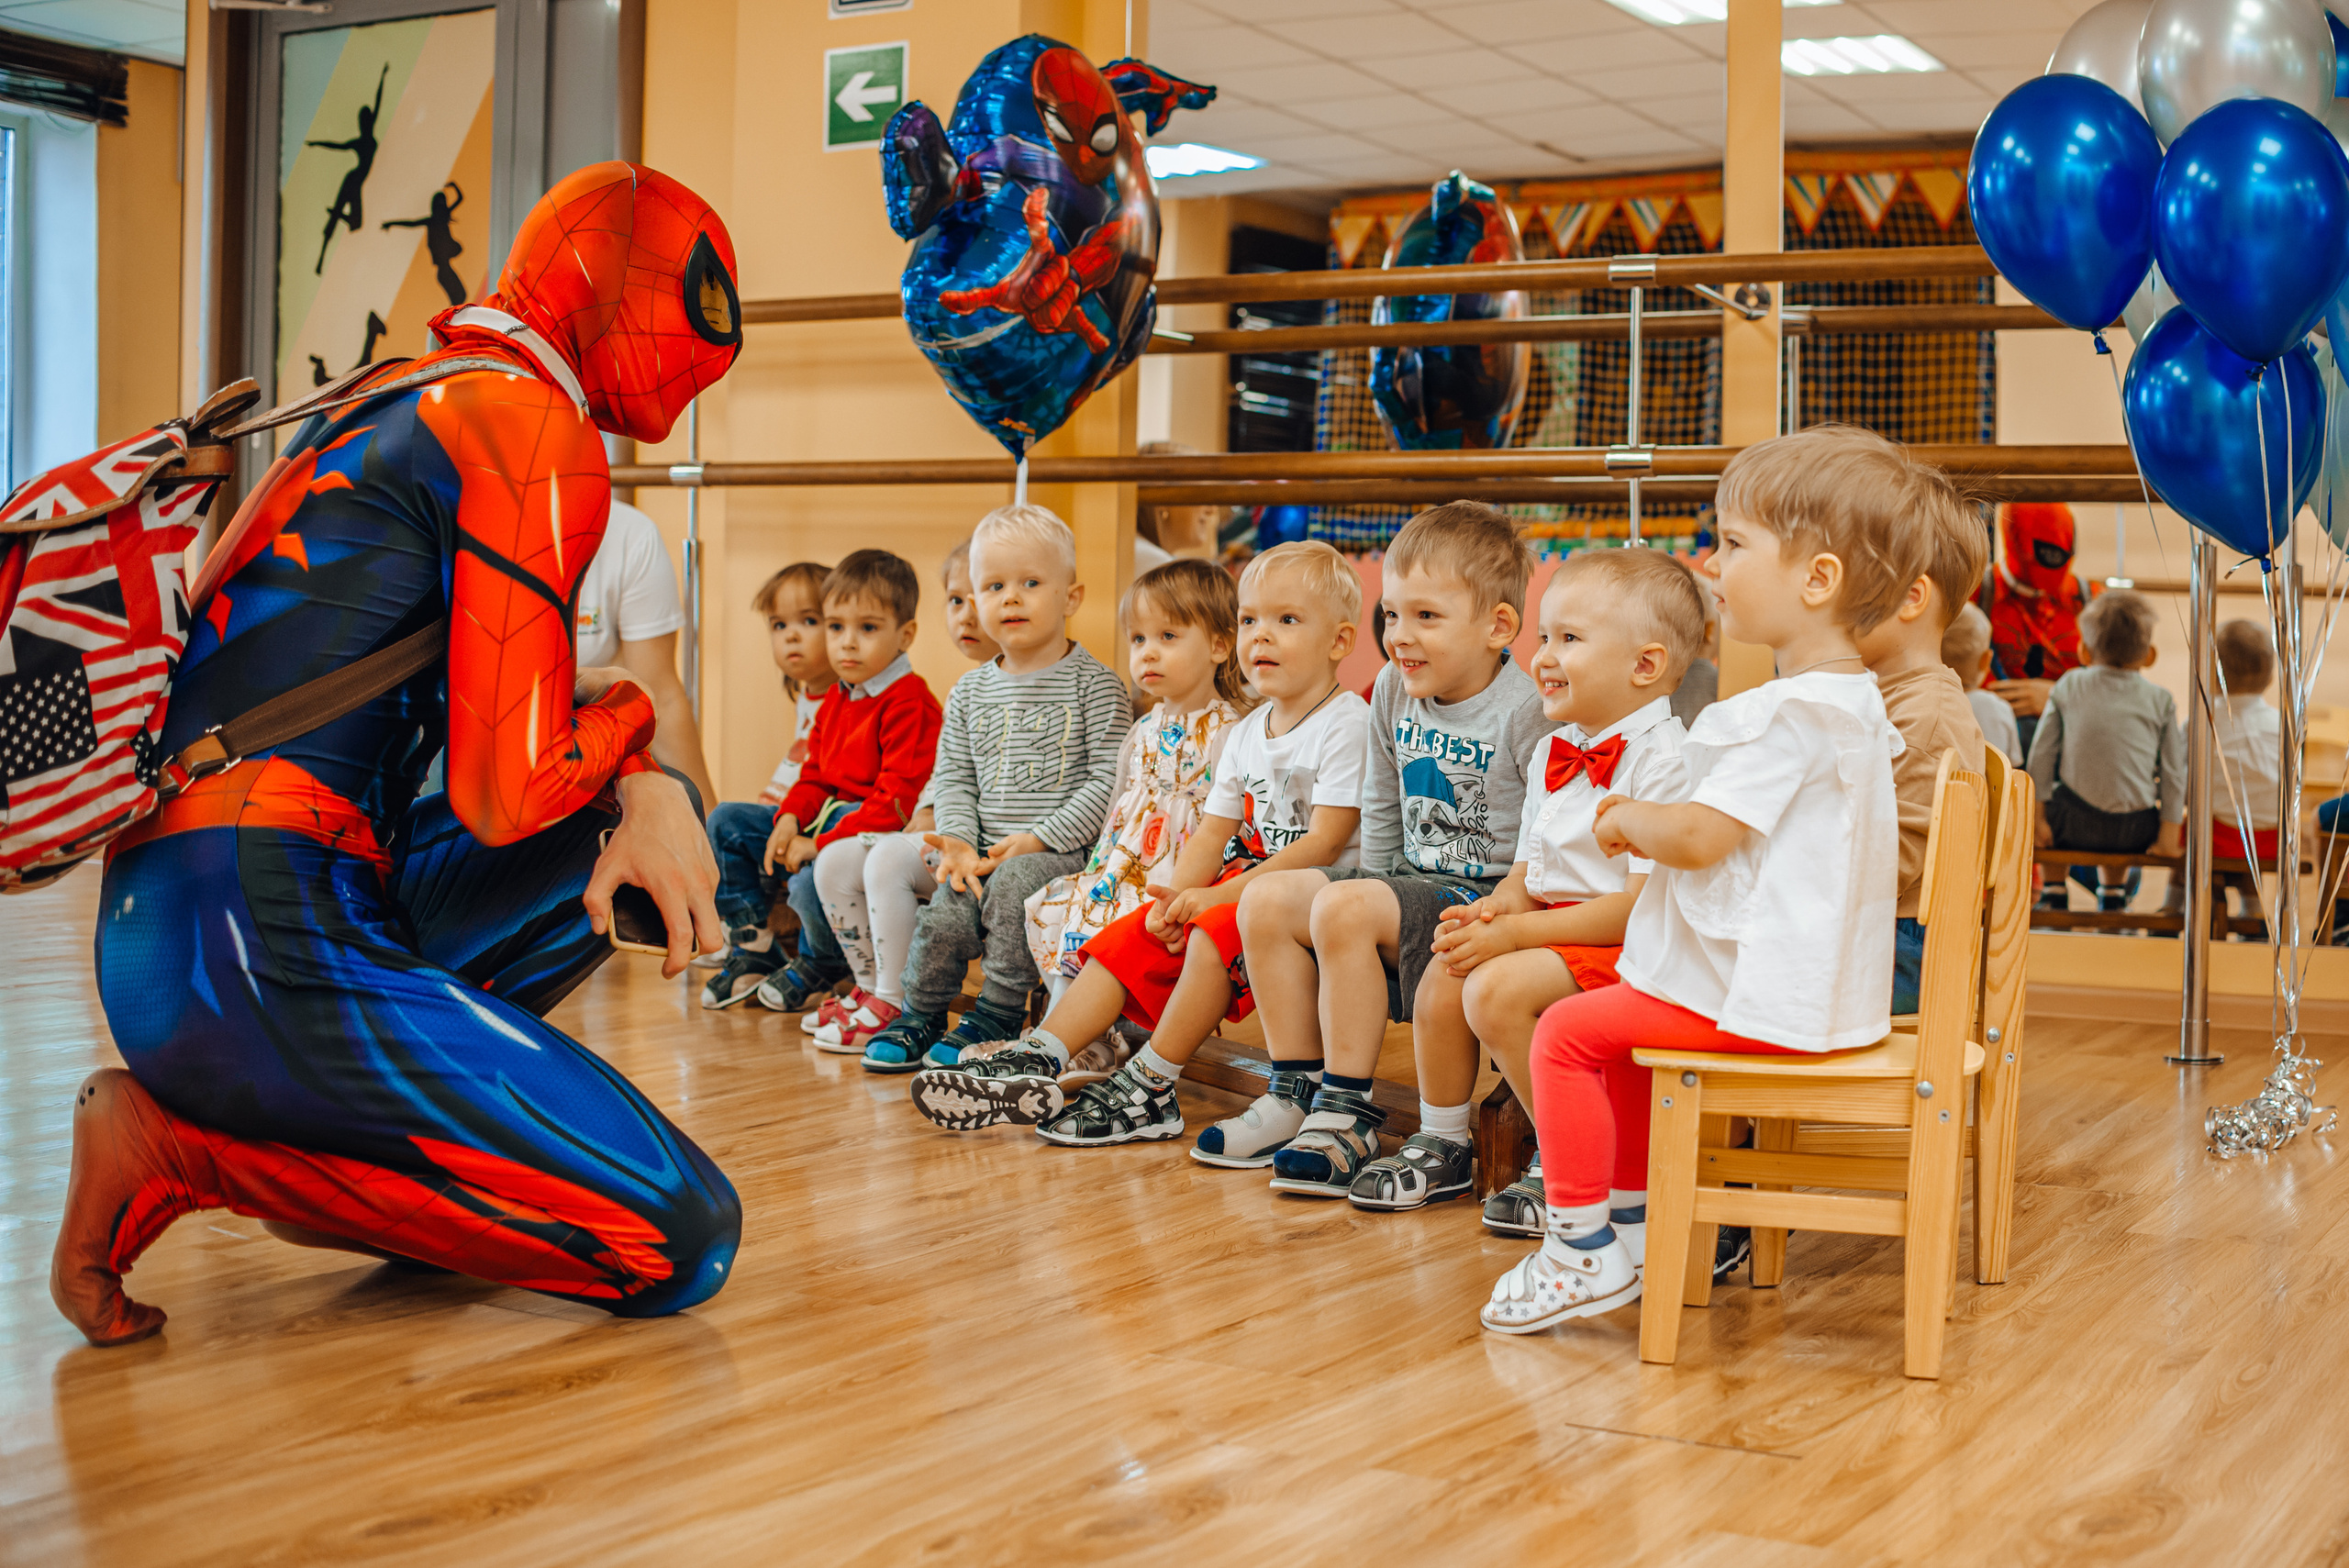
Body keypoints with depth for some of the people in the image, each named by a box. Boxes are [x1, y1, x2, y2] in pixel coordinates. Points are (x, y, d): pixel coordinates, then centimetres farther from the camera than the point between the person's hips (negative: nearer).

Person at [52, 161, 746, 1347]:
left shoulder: (396, 405, 22)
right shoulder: (532, 430, -8)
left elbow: (486, 703, 23)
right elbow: (507, 796, -14)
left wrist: (648, 787, 3)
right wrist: (629, 709, 7)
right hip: (265, 948, -10)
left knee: (643, 820, 22)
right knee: (683, 1243, -10)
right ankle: (190, 1144, -7)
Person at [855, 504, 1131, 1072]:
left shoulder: (1093, 684, -3)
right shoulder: (970, 693, 14)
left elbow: (1109, 780, -9)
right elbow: (954, 777, 15)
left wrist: (1038, 839, -15)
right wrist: (959, 842, -6)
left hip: (1065, 850, -4)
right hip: (986, 851, 4)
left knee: (1010, 885, -30)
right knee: (946, 913, -17)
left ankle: (999, 1014, -13)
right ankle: (921, 1015, 9)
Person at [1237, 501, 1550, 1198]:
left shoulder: (1525, 712, -17)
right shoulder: (1393, 692, 6)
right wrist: (1375, 885, 8)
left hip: (1490, 896, -8)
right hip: (1413, 882, 8)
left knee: (1341, 909, -28)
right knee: (1266, 899, -5)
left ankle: (1348, 1115, -15)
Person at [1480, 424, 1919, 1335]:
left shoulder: (1787, 714, -22)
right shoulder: (1853, 701, 12)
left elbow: (1698, 837, -25)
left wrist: (1628, 822, -5)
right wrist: (1648, 826, 16)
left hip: (1763, 998, -11)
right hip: (1817, 986, 11)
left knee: (1568, 1033, -6)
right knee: (1622, 1029, 26)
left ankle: (1581, 1246, 0)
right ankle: (1632, 1227, 29)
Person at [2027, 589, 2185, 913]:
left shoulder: (2068, 686, 3)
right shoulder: (2161, 701, 2)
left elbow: (2041, 753, 2)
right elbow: (2173, 771, 3)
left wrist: (2038, 814, 8)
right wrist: (2170, 830, 10)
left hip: (2074, 822, -1)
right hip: (2135, 832, 1)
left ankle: (2053, 891, 32)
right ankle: (2113, 890, 42)